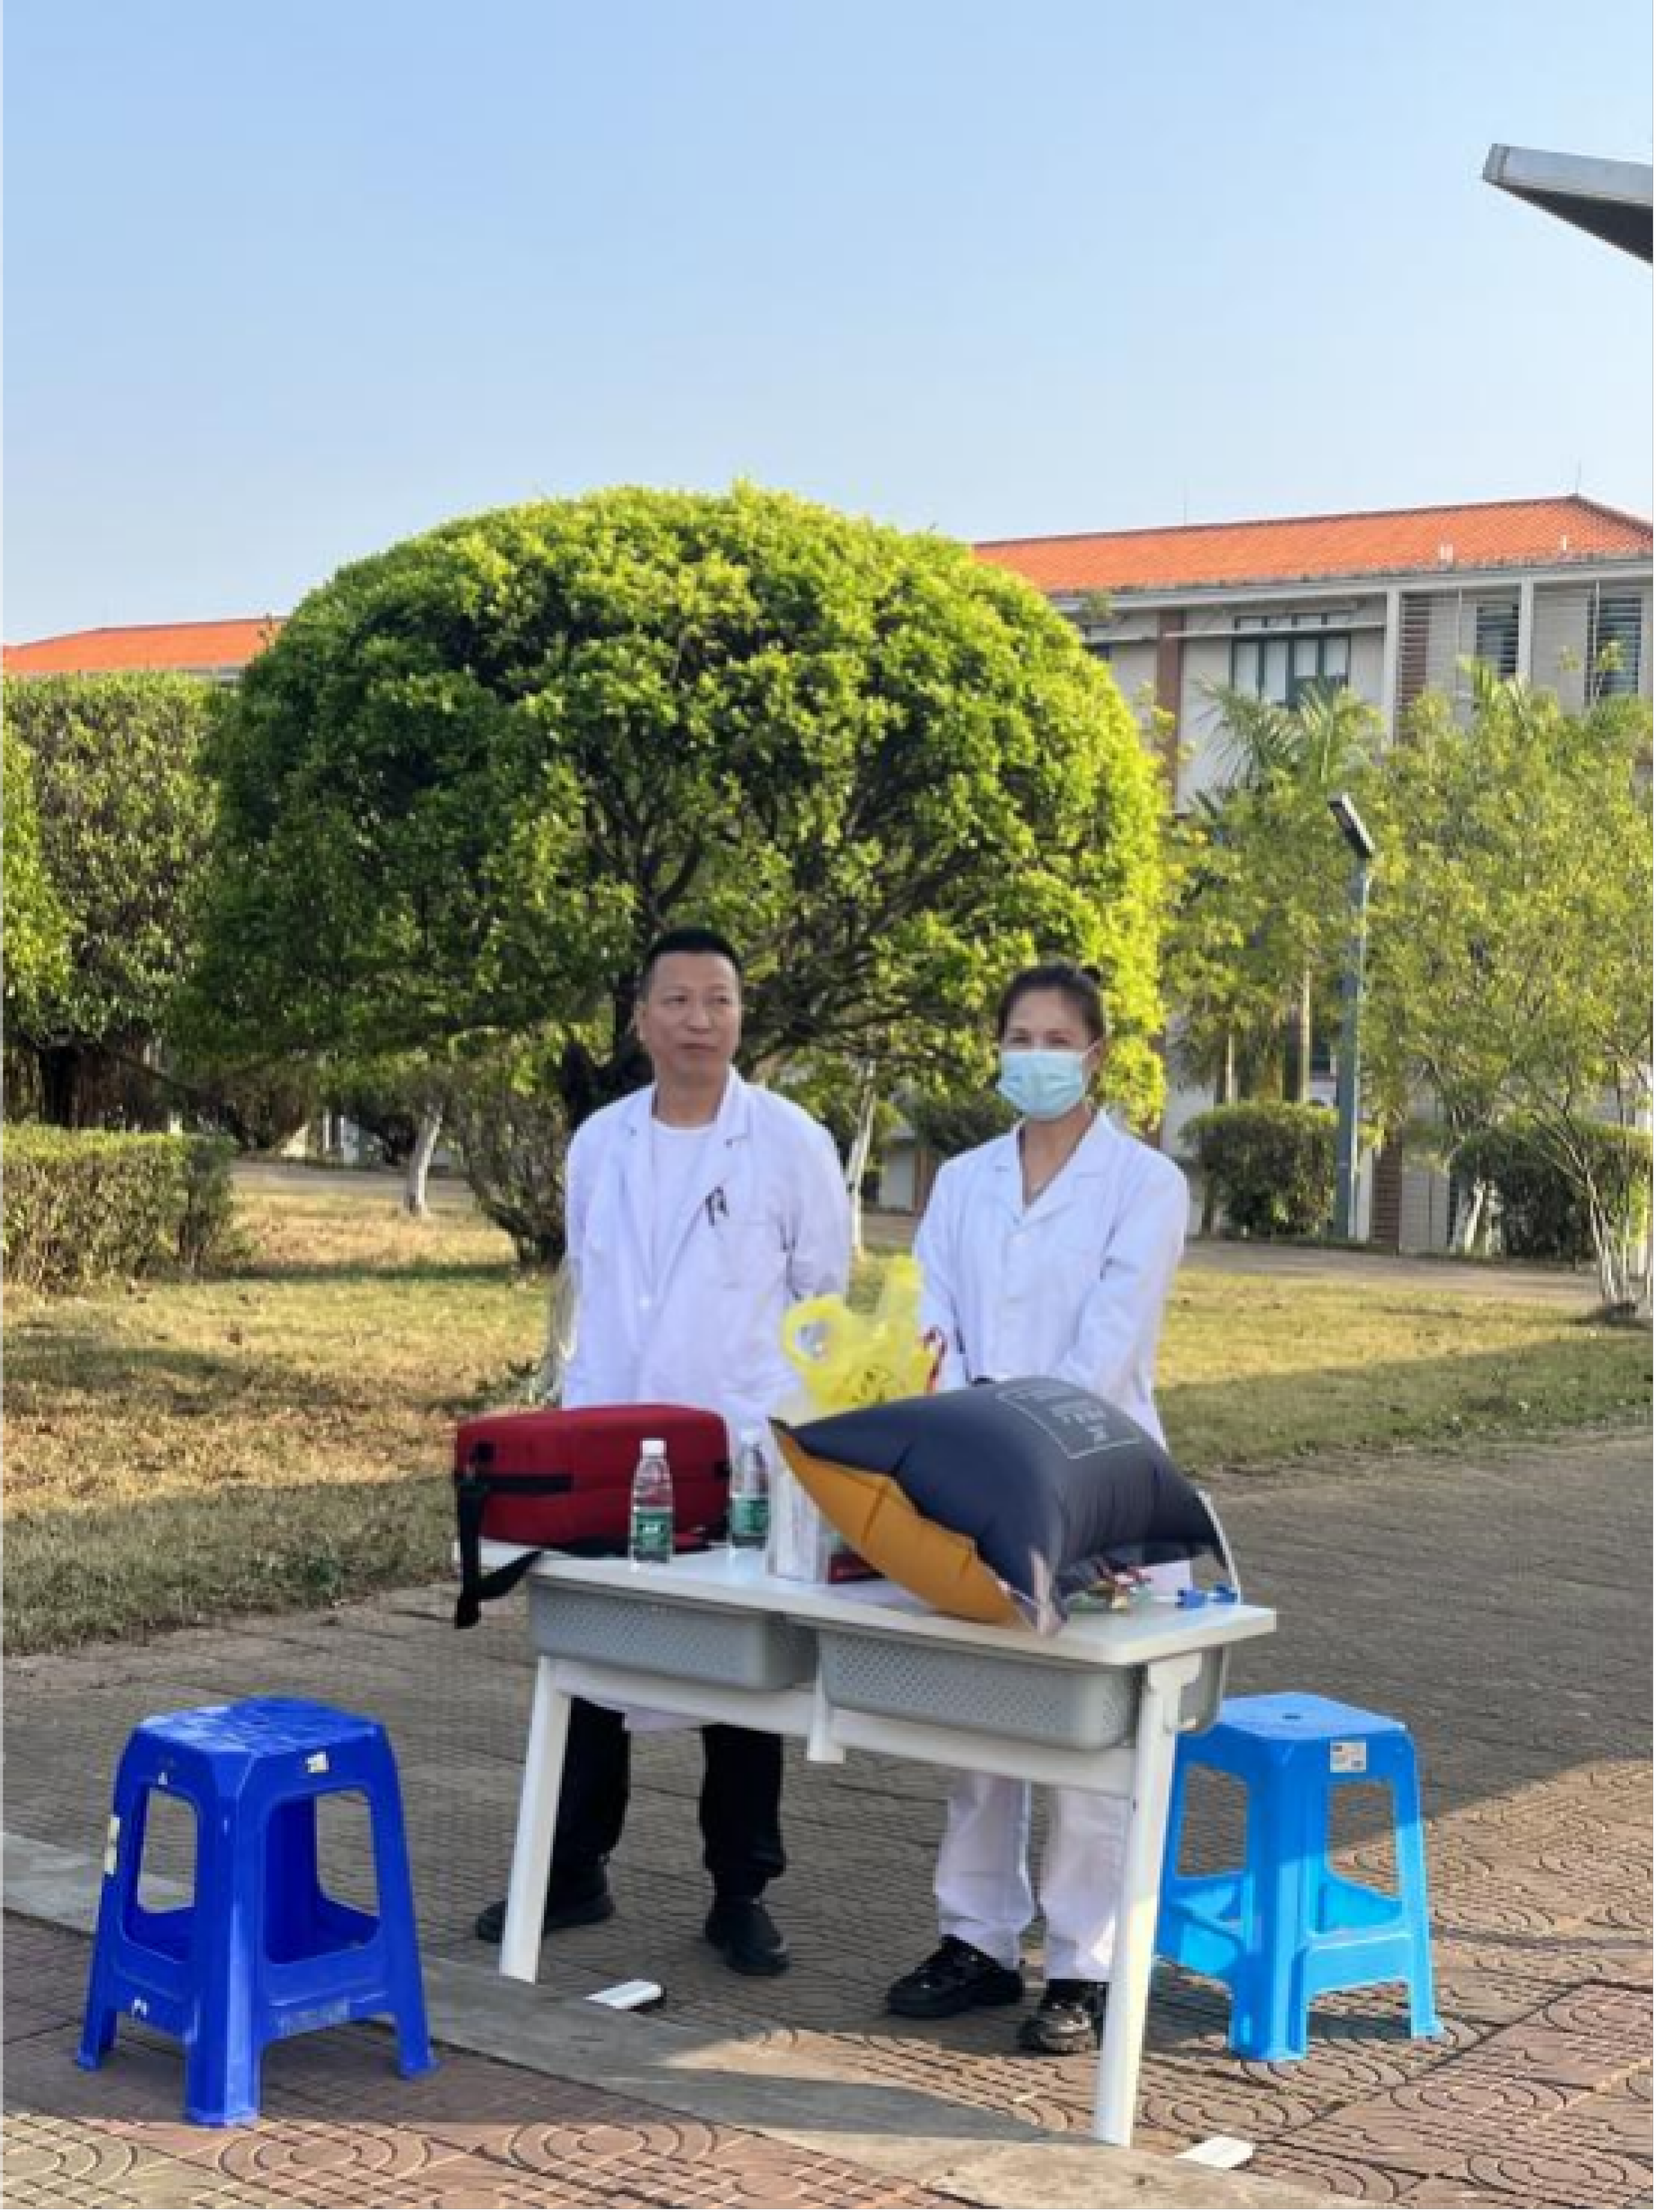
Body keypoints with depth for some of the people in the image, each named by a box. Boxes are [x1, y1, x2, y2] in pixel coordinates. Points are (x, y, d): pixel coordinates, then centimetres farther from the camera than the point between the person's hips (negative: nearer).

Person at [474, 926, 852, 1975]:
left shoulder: (791, 1140, -5)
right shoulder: (599, 1142, 6)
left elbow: (823, 1293, 0)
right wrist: (580, 1409, 10)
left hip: (741, 1450, -3)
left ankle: (741, 1893, 17)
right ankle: (575, 1870, 23)